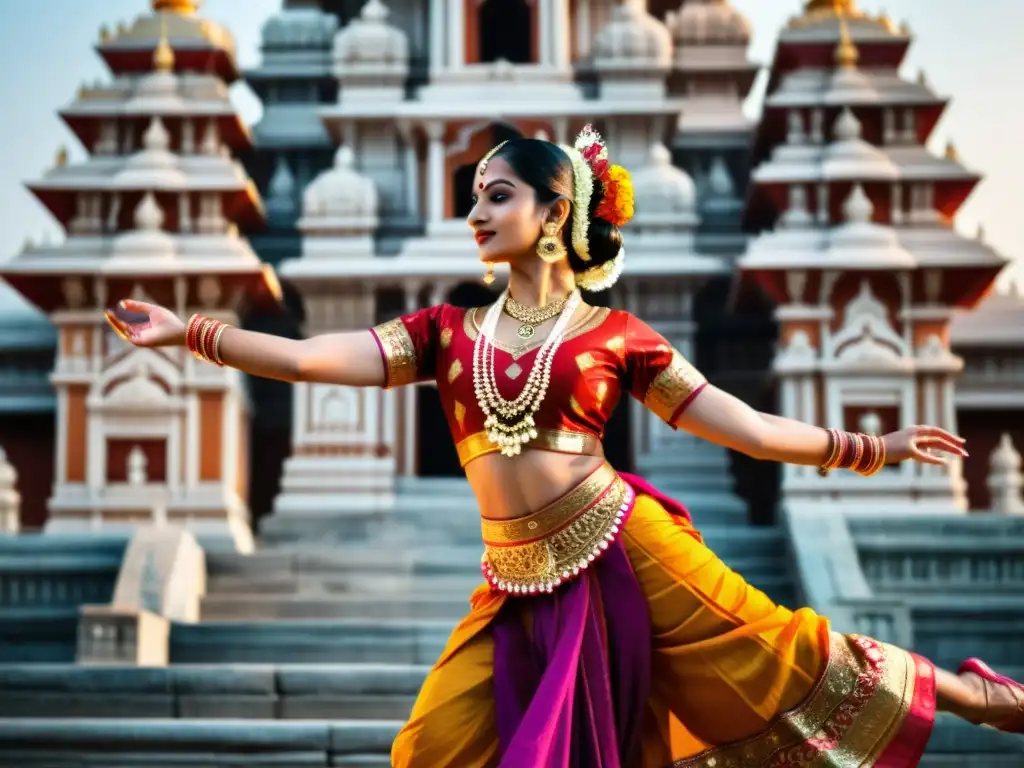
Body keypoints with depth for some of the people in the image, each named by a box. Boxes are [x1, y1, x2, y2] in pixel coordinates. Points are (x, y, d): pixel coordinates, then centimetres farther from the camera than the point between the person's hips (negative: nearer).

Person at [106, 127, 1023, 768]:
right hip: (519, 584, 3)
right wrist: (191, 332, -8)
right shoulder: (448, 333, 8)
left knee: (772, 655, 0)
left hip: (620, 550, -3)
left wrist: (869, 448, 1)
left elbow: (745, 427, 4)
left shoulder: (614, 334, 1)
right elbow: (310, 360, 0)